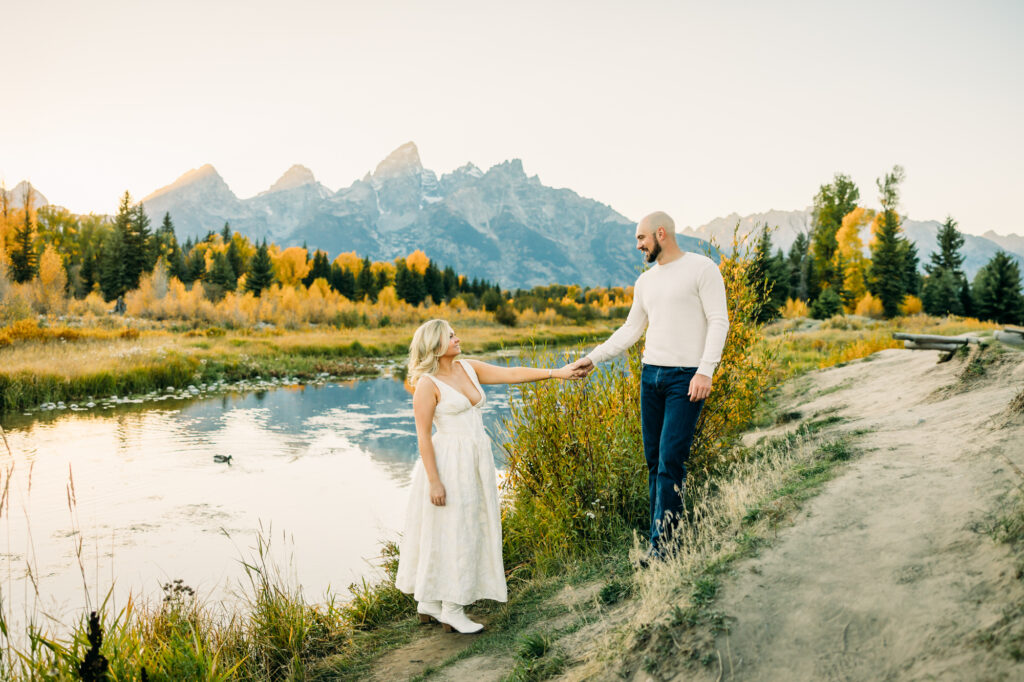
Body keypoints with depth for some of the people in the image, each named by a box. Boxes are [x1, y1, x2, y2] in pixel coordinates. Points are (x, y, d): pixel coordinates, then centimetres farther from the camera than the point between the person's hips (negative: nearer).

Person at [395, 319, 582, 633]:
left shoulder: (468, 368, 8)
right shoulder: (427, 384, -12)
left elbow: (511, 374, 5)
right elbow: (423, 435, -13)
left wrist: (556, 373, -1)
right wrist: (434, 481, -17)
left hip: (476, 460, 8)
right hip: (449, 462, -8)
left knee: (467, 530, 11)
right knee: (452, 532, -2)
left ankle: (428, 602, 23)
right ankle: (452, 611, 9)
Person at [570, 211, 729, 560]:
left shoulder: (701, 268, -3)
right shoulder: (645, 281, 16)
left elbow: (719, 322, -8)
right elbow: (630, 330, 21)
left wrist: (705, 371, -17)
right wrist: (592, 358, 14)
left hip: (686, 377, -6)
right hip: (651, 374, 6)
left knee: (671, 459, -10)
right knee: (654, 459, 6)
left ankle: (661, 543, -4)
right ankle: (659, 534, 15)